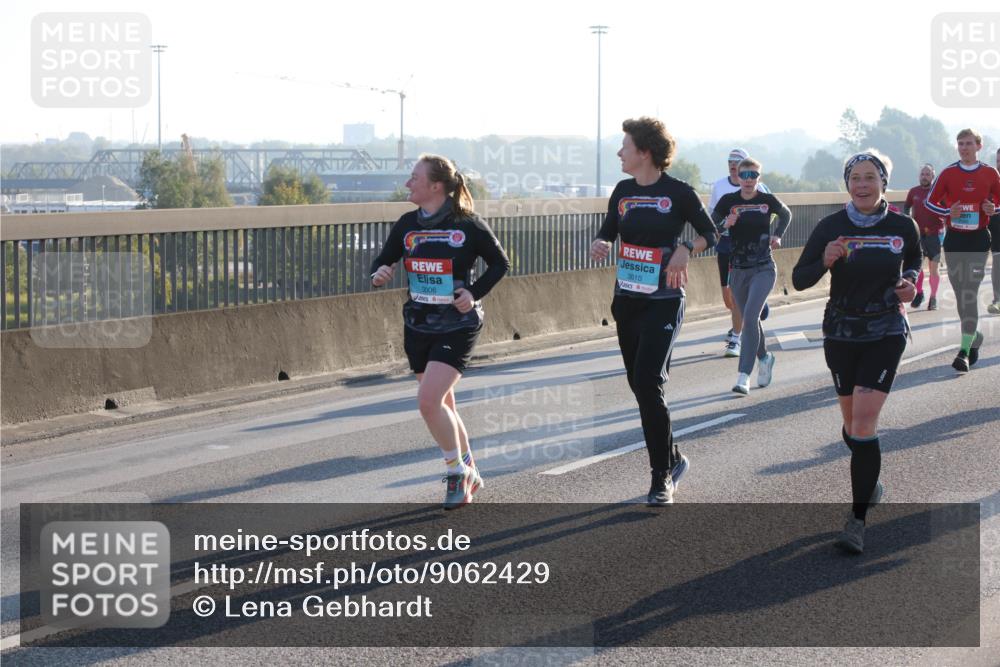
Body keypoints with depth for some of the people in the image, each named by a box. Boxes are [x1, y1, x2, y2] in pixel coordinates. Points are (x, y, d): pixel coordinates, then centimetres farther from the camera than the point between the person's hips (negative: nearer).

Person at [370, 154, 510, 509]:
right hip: (418, 326, 6)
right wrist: (379, 273, -11)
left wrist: (475, 293, -12)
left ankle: (458, 471, 0)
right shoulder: (407, 224, 3)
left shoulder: (468, 225, -10)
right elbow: (384, 259, 12)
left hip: (456, 327, -6)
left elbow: (500, 263, 2)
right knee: (443, 405, 13)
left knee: (429, 401, -19)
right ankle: (468, 473, 31)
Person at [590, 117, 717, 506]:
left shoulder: (678, 193, -8)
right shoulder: (623, 191, 7)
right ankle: (673, 459, 28)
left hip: (664, 302, -6)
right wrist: (599, 245, -6)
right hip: (626, 299, 6)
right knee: (638, 384, 10)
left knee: (648, 383, -16)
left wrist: (686, 249, -19)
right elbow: (607, 232, 17)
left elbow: (711, 234, 1)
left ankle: (662, 477, -8)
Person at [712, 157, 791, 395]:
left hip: (763, 269, -3)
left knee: (750, 316, -19)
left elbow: (786, 214, 19)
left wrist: (777, 235, 6)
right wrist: (725, 225, -22)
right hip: (738, 270, 3)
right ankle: (765, 357, 44)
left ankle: (744, 376, -22)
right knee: (749, 320, 15)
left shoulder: (768, 200, -2)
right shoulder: (728, 201, -3)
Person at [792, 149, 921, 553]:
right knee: (852, 424, 13)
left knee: (864, 423, -14)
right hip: (841, 334, 2)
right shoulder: (831, 227, -7)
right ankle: (870, 480, 44)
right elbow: (799, 279, -6)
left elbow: (914, 260, 18)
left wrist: (909, 282, -3)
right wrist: (824, 262, -25)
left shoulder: (903, 227, -5)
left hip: (886, 334, -2)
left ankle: (858, 519, -12)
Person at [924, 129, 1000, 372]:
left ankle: (965, 350, -10)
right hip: (954, 239, 2)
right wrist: (949, 211, -12)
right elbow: (930, 201, 6)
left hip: (979, 239, -2)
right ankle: (975, 336, 31)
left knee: (970, 293, -10)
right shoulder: (948, 173, 3)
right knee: (960, 292, 8)